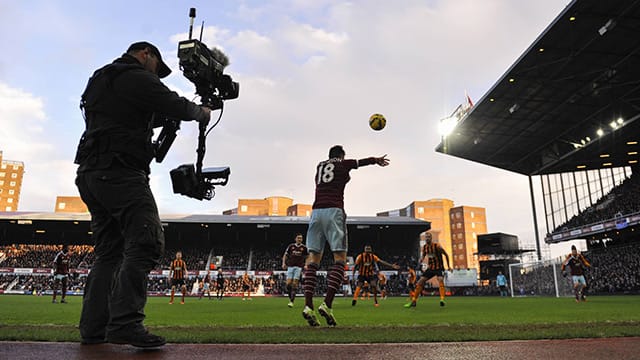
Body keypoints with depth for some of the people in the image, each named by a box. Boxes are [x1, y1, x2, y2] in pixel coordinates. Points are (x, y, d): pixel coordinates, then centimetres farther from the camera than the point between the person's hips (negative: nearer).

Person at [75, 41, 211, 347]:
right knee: (146, 244, -15)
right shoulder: (136, 77, -2)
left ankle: (93, 328, 10)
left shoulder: (100, 80, 28)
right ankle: (125, 323, -22)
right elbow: (175, 105, -8)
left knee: (109, 252, 10)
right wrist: (201, 112, 10)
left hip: (90, 174, 10)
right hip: (120, 173, -10)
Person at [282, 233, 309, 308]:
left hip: (298, 267, -1)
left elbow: (307, 258, 11)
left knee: (294, 284, -8)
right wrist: (283, 263, -4)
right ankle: (290, 298, 16)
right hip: (290, 267, 2)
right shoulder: (291, 246, 6)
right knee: (288, 283, -6)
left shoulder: (304, 248, 4)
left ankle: (292, 301, -6)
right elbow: (285, 255, 10)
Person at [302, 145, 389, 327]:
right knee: (340, 258, -3)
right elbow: (364, 161, 27)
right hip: (334, 211, -5)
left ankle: (308, 305, -9)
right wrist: (377, 160, 49)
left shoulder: (319, 166, 24)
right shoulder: (343, 163, 12)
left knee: (313, 258, 2)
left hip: (316, 211, 5)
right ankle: (327, 304, -17)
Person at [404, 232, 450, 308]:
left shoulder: (437, 246, -14)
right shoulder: (424, 247, 0)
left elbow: (446, 255, -2)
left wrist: (448, 266, 1)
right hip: (430, 268, 5)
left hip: (439, 268, -4)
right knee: (420, 282, -3)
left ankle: (442, 300, -35)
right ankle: (413, 301, 4)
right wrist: (421, 260, -7)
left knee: (440, 280, -31)